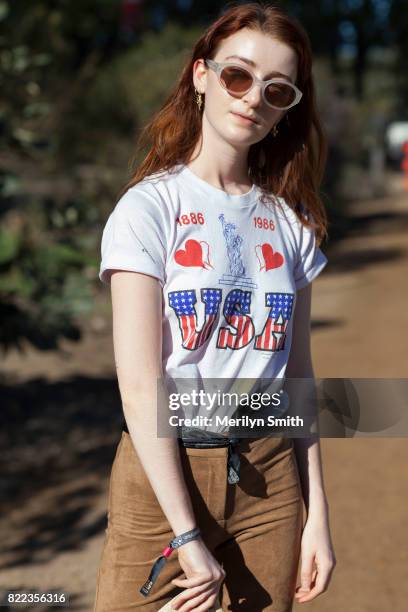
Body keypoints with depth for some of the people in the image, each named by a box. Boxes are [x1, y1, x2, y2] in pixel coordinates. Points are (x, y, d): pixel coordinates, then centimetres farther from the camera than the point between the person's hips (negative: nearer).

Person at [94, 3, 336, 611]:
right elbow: (141, 386, -14)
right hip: (162, 473, -3)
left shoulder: (289, 219, 6)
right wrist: (188, 537, -16)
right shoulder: (150, 207, -7)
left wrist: (316, 514, 3)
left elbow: (298, 369, 7)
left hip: (271, 473, 4)